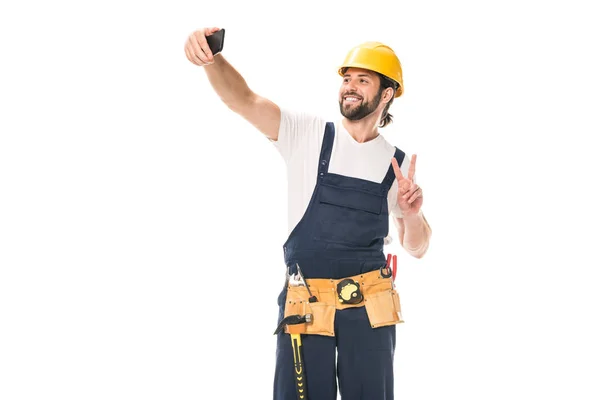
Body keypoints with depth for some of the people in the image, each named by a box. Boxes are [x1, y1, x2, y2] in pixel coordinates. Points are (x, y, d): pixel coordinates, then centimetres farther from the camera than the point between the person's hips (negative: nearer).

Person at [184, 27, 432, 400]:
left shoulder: (398, 163, 7)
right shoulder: (307, 134, 1)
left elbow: (416, 248, 12)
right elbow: (243, 99, -14)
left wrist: (412, 215, -10)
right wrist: (212, 59, -34)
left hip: (369, 308, 2)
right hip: (305, 306, -2)